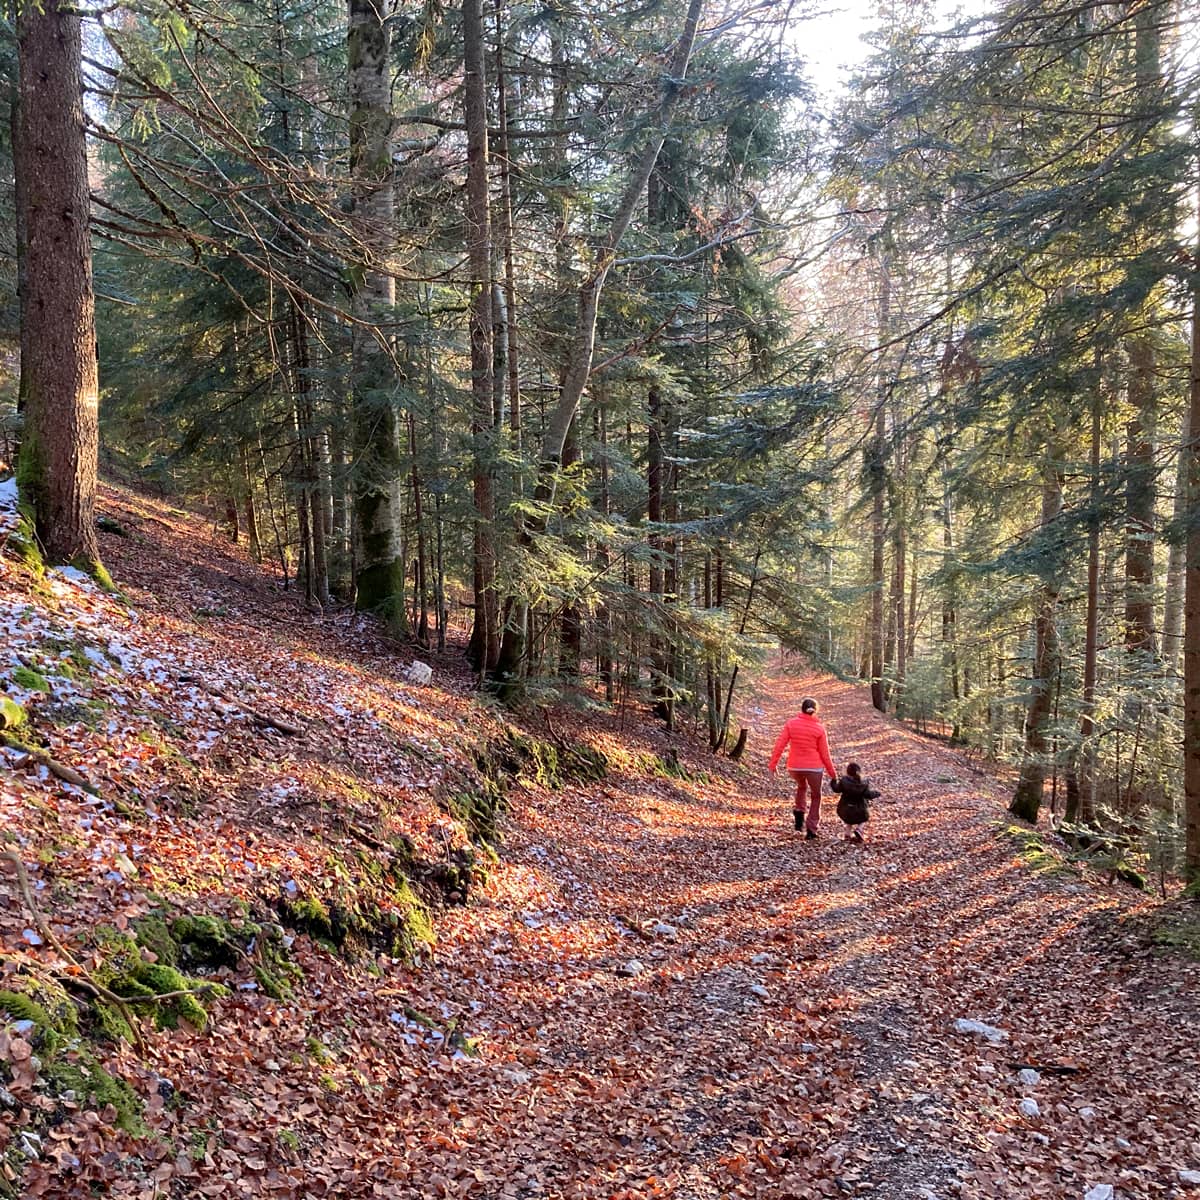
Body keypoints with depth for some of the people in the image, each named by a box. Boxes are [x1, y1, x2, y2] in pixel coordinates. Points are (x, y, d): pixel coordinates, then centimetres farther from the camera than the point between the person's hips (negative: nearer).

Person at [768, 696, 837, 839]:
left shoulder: (791, 724, -5)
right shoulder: (819, 728, -8)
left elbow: (780, 745, -8)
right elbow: (824, 754, -4)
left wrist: (773, 764, 0)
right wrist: (832, 773, 6)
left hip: (794, 767, 2)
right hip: (813, 767, -2)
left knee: (801, 787, 33)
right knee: (815, 796, 17)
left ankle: (799, 812, 13)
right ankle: (811, 830, 13)